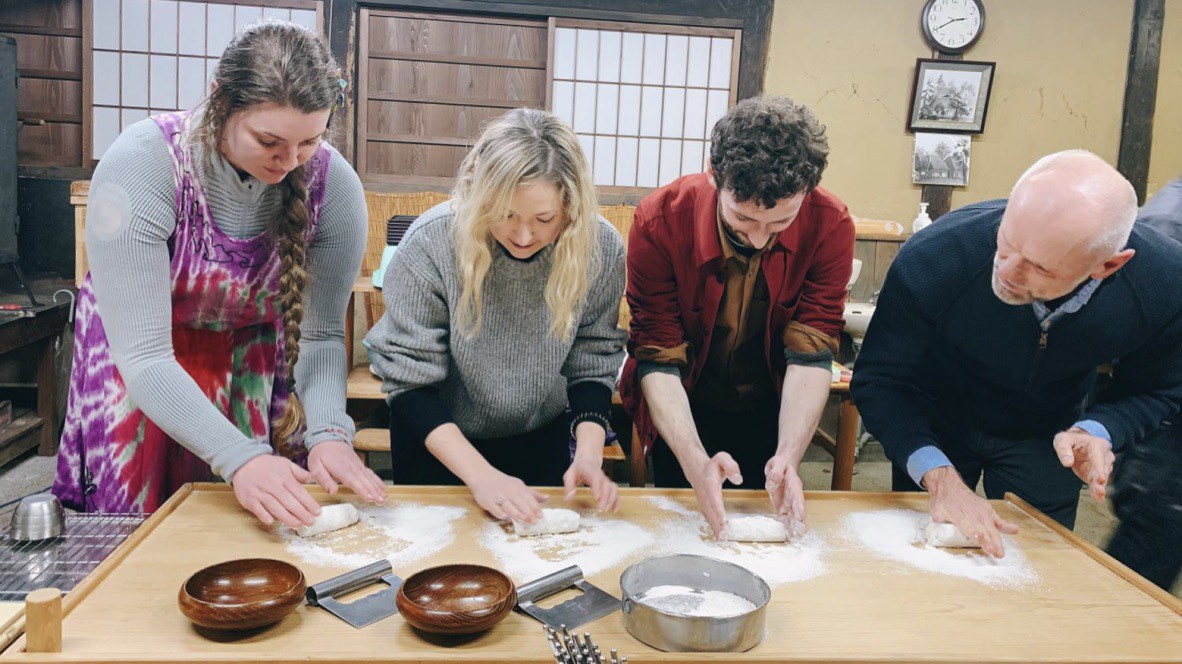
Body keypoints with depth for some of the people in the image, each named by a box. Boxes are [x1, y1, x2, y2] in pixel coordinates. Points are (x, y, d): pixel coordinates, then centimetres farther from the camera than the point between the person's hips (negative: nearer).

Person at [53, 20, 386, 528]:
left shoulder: (333, 185, -22)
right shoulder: (140, 166, -29)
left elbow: (321, 334, -14)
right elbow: (143, 356, -30)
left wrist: (328, 432, -31)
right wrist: (239, 458, -40)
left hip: (257, 352, 2)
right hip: (138, 359, -1)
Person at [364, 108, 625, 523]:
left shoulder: (601, 248, -23)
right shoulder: (431, 243, -30)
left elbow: (591, 365, -12)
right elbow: (410, 380, -25)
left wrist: (589, 453, -27)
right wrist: (480, 473, -32)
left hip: (542, 436, 2)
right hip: (436, 438, -1)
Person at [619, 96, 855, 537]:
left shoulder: (829, 225, -23)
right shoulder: (660, 220, -27)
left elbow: (811, 355, -23)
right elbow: (658, 360, -25)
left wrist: (788, 456, -37)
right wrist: (695, 463, -38)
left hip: (771, 413, 2)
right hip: (685, 413, -1)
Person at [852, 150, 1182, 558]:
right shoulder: (933, 259, -37)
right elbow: (879, 381, -27)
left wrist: (1095, 431, -31)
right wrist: (939, 477, -40)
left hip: (1045, 436, 2)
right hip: (937, 427, -1)